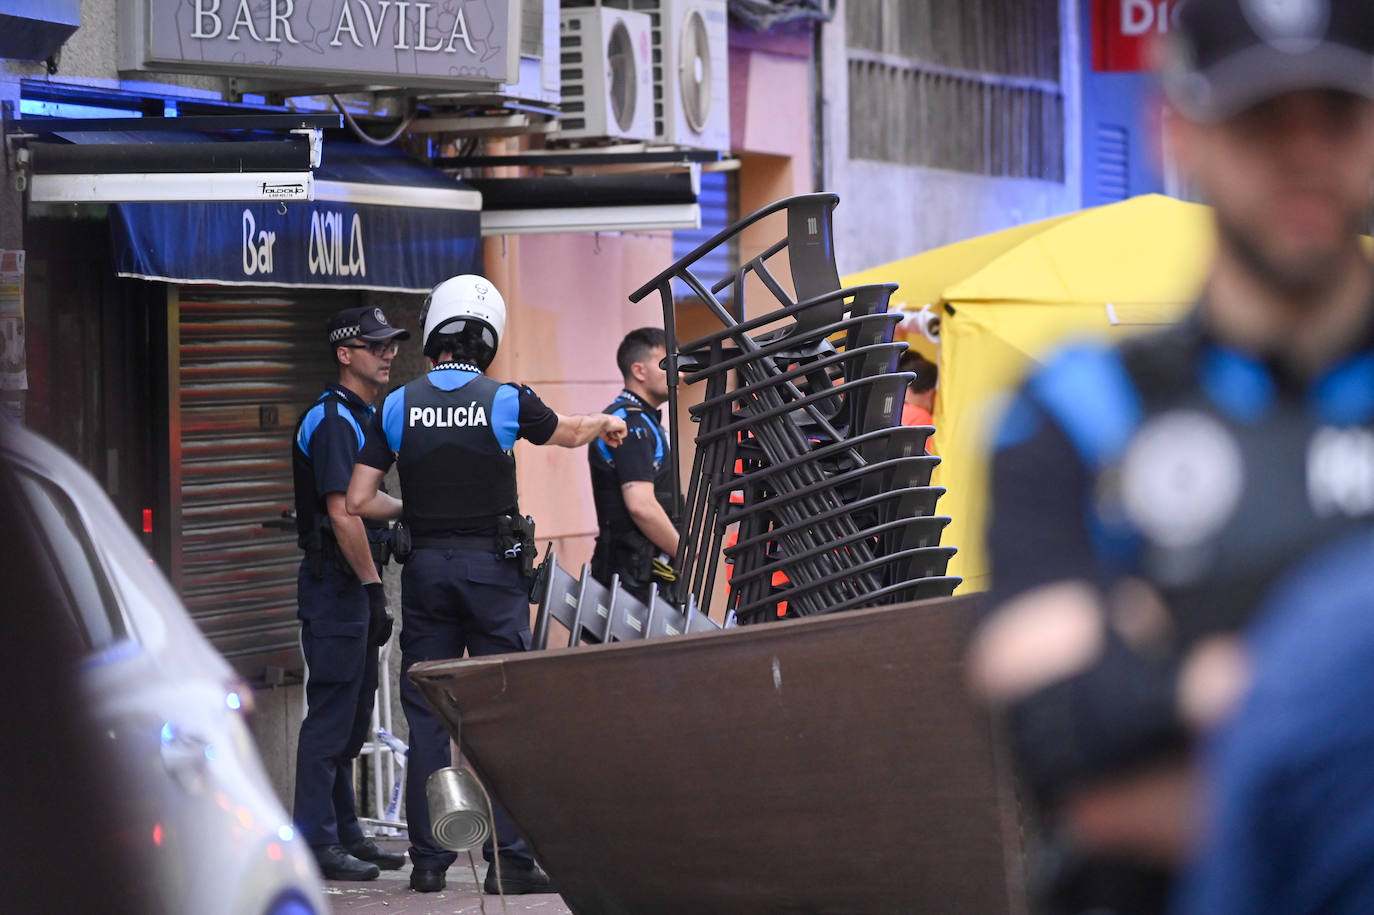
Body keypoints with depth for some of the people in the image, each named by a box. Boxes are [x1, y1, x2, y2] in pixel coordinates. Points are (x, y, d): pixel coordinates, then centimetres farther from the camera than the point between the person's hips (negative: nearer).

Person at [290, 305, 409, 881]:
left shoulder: (362, 417, 17)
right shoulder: (331, 419, -14)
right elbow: (341, 514, -21)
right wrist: (373, 585, -21)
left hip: (354, 582, 10)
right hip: (336, 581, -10)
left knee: (352, 716, 14)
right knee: (332, 712, -8)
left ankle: (344, 833, 20)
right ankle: (316, 843, -7)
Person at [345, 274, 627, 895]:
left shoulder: (397, 407, -1)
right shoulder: (505, 401, -6)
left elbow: (359, 502, -2)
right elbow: (567, 434, 16)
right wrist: (605, 423, 38)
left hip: (425, 566, 2)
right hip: (492, 565, -2)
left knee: (426, 717, 8)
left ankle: (428, 860, 8)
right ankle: (508, 860, -3)